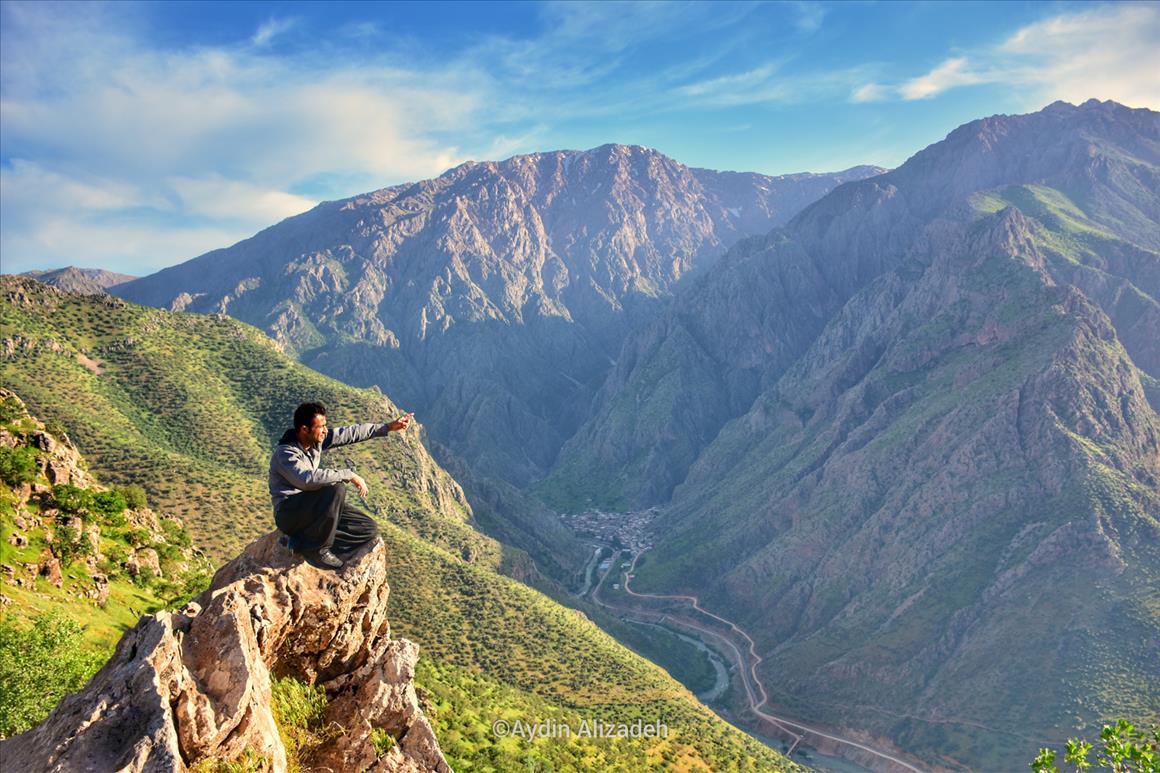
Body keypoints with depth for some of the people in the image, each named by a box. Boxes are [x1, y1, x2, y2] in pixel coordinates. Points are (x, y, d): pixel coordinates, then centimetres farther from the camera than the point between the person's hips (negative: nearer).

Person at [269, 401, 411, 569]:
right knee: (336, 489, -35)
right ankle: (316, 548, -16)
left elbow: (350, 433, 5)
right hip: (289, 514, -8)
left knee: (369, 530, 0)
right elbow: (308, 478, -40)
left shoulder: (316, 439, -1)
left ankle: (302, 541, 2)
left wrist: (388, 427, 4)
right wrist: (349, 475, -34)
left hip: (312, 508, 8)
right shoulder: (285, 453, -23)